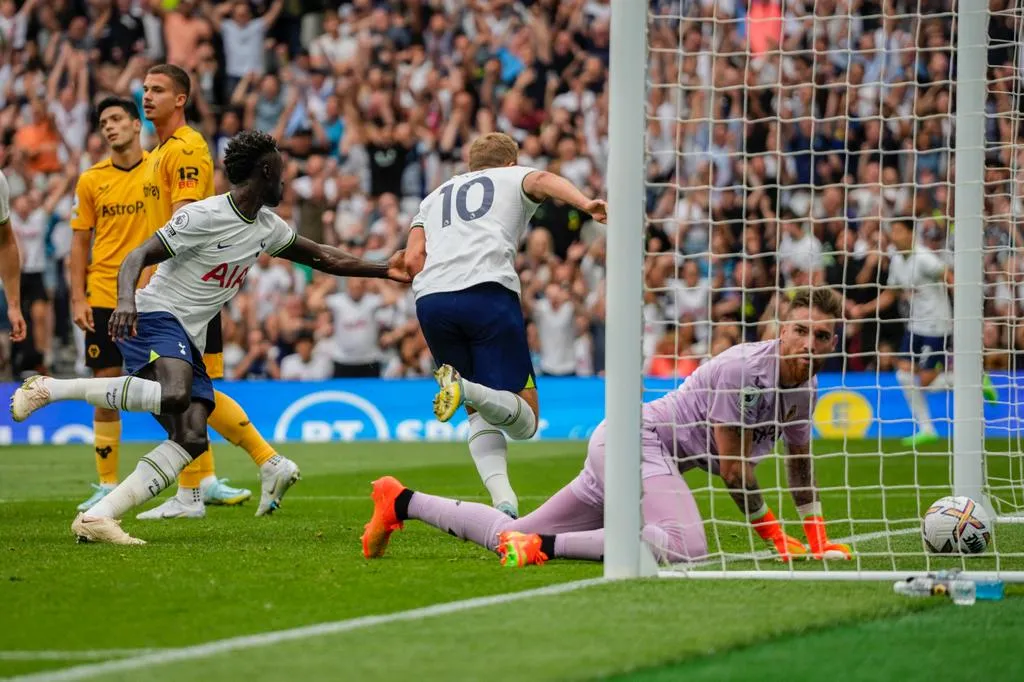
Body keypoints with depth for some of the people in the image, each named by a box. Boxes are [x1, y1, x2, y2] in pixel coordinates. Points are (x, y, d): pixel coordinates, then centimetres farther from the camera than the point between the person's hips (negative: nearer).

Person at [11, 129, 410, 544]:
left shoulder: (267, 228, 14)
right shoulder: (205, 216, -12)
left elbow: (320, 257, 27)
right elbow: (137, 257, -16)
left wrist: (382, 270, 23)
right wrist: (126, 300, -35)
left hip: (189, 343, 9)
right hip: (157, 319, -9)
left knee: (192, 438, -12)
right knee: (174, 395, -38)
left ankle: (96, 518, -19)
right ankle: (49, 389, -25)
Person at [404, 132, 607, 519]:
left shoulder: (436, 196, 34)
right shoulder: (515, 178, 26)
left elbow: (413, 260, 17)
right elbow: (543, 181, 0)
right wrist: (586, 204, -17)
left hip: (430, 299, 4)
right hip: (489, 291, -4)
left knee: (481, 414, 15)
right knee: (524, 421, -1)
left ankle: (504, 502, -9)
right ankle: (467, 388, -32)